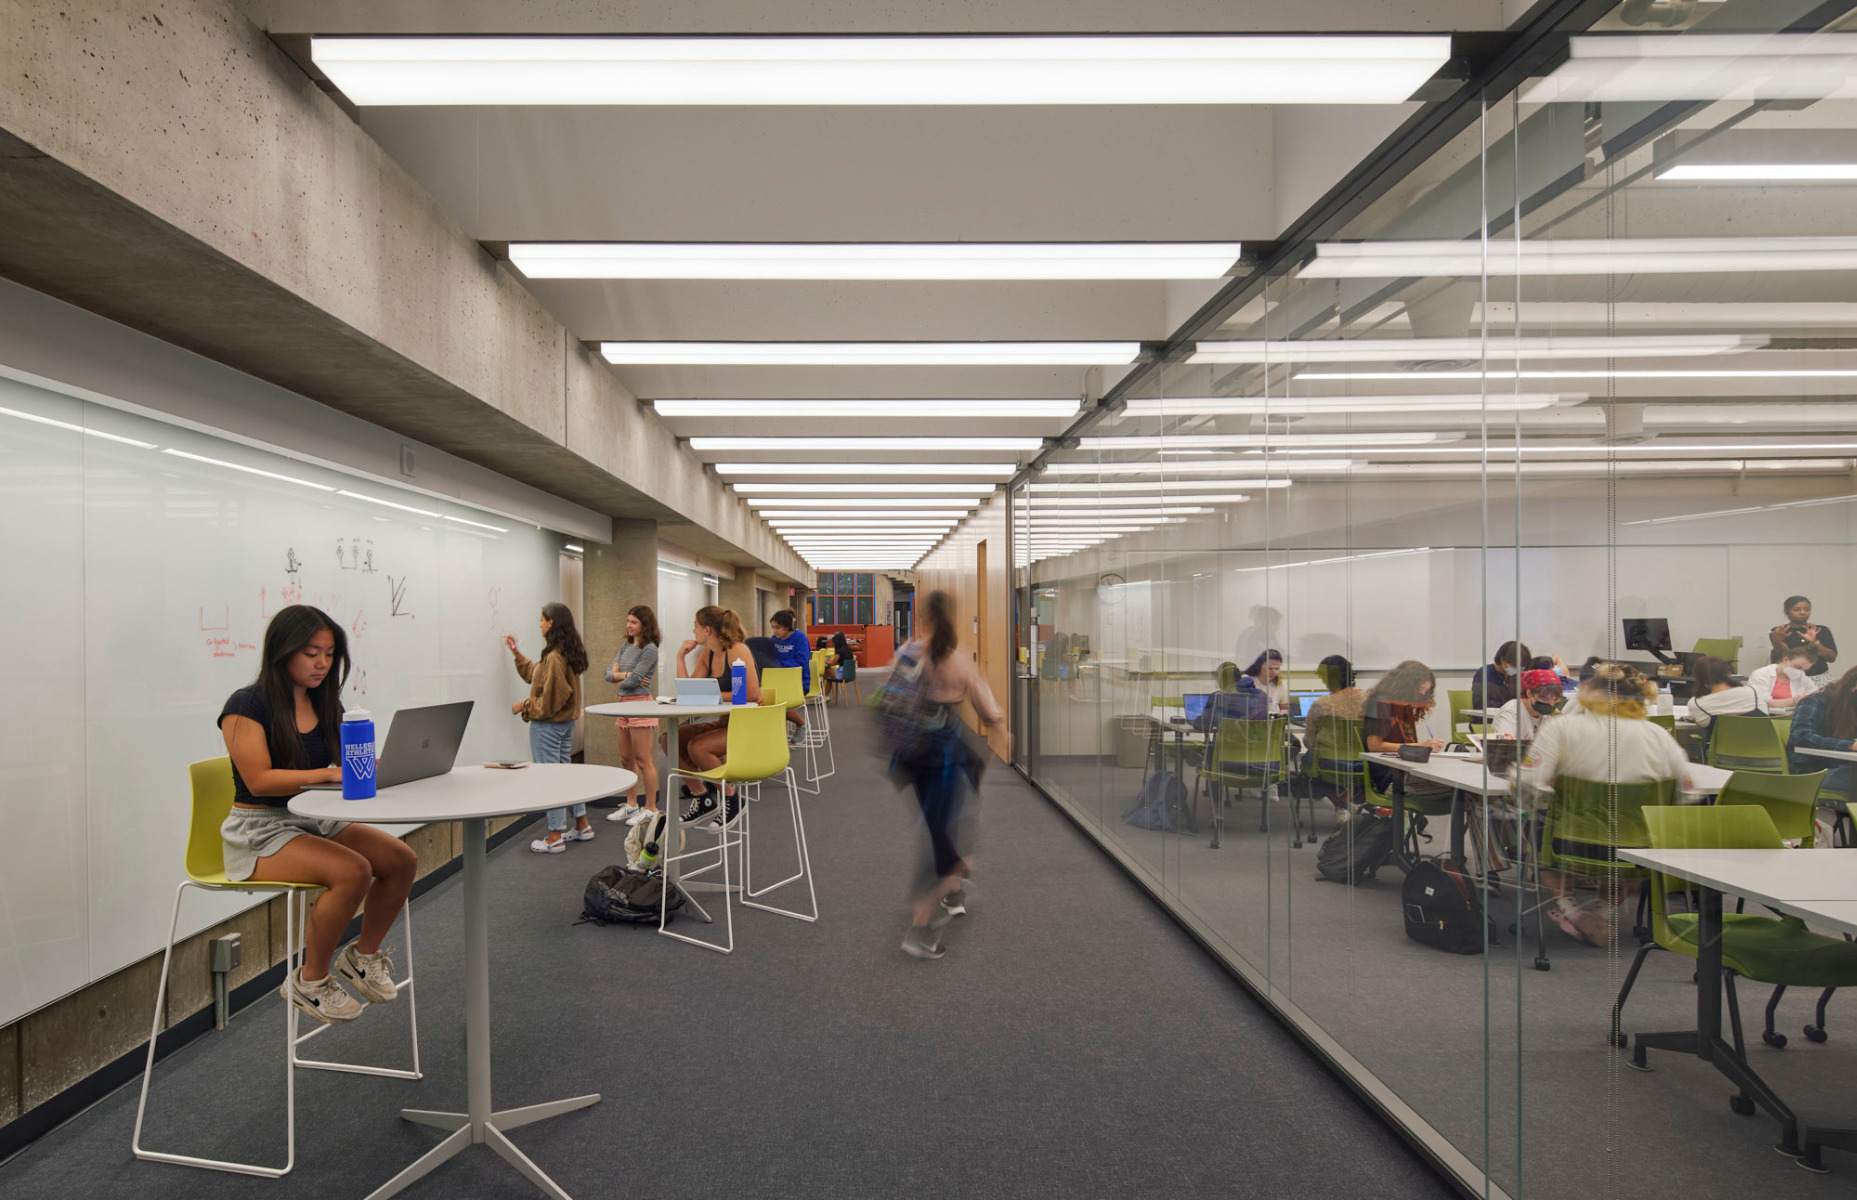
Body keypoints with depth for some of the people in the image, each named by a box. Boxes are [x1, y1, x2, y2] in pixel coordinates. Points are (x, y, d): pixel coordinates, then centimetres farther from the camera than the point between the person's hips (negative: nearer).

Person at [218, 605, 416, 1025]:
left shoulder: (323, 703, 10)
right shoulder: (246, 705, -12)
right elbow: (259, 780, -21)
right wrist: (330, 774, -31)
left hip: (315, 822, 7)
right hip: (260, 832, -7)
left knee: (403, 860, -14)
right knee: (353, 871, -31)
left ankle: (363, 955, 8)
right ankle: (310, 981, -9)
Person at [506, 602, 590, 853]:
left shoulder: (554, 657, -22)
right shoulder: (569, 653, 8)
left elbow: (549, 699, -21)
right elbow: (535, 674, 22)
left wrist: (523, 706, -8)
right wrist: (516, 653, 26)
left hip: (547, 725, -10)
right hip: (566, 721, 10)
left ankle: (555, 837, 6)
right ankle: (582, 826, 25)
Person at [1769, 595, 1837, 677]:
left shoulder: (1822, 630, 10)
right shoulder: (1777, 632, 1)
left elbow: (1832, 658, 2)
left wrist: (1814, 642, -13)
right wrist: (1777, 641, -28)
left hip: (1821, 678, 3)